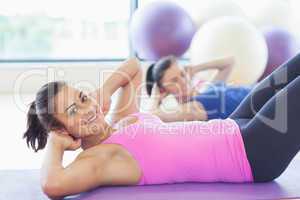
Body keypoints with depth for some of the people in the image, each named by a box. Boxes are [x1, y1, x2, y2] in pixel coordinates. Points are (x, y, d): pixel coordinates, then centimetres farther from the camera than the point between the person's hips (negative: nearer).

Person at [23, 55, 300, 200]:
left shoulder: (120, 120, 6)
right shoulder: (97, 158, -18)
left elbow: (134, 66, 21)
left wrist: (104, 90, 2)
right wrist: (55, 145, -18)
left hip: (236, 130, 8)